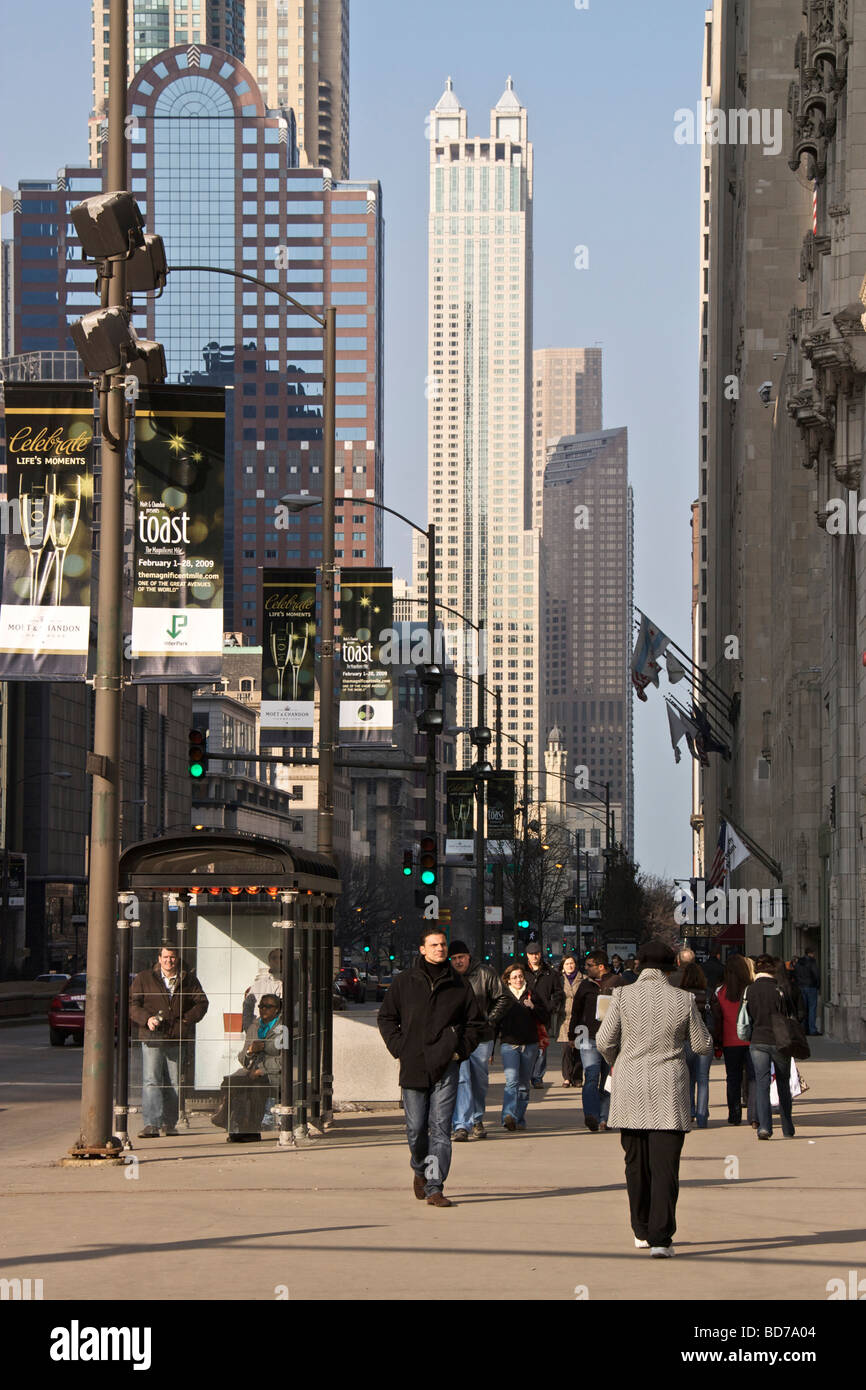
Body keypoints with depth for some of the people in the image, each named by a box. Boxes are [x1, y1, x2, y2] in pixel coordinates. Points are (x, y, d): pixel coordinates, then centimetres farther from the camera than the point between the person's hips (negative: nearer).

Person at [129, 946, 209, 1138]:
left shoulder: (188, 980, 11)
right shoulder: (144, 978, 7)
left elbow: (202, 1002, 11)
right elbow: (132, 1003, 4)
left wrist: (187, 1020, -5)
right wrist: (147, 1019, -14)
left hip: (177, 1039, 2)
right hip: (152, 1038, -2)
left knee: (173, 1083, 6)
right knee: (151, 1082, -12)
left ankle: (169, 1123, 17)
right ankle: (151, 1124, -17)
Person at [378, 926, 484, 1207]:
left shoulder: (459, 985, 6)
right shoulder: (404, 982, 5)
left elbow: (476, 1023, 15)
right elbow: (386, 1018, 12)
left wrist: (461, 1050, 3)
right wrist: (398, 1048, 1)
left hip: (446, 1067, -1)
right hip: (413, 1067, 1)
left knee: (440, 1128, -7)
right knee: (416, 1128, 5)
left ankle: (434, 1187, -7)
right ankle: (420, 1171, 33)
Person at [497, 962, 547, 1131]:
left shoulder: (532, 995, 9)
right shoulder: (503, 996, 6)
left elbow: (544, 1018, 8)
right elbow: (495, 1020, 9)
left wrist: (533, 1007, -12)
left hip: (530, 1044, 2)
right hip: (509, 1044, -2)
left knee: (524, 1084, 8)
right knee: (512, 1081, -18)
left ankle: (520, 1119, 16)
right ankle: (509, 1116, -29)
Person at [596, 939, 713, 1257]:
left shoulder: (623, 996, -6)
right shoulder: (683, 1000, -4)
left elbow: (604, 1040, -5)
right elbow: (702, 1045, 3)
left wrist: (614, 1062, 16)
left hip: (630, 1089, 1)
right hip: (670, 1093, -1)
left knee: (636, 1164, 15)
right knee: (664, 1165, -2)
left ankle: (642, 1232, 23)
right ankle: (660, 1239, -11)